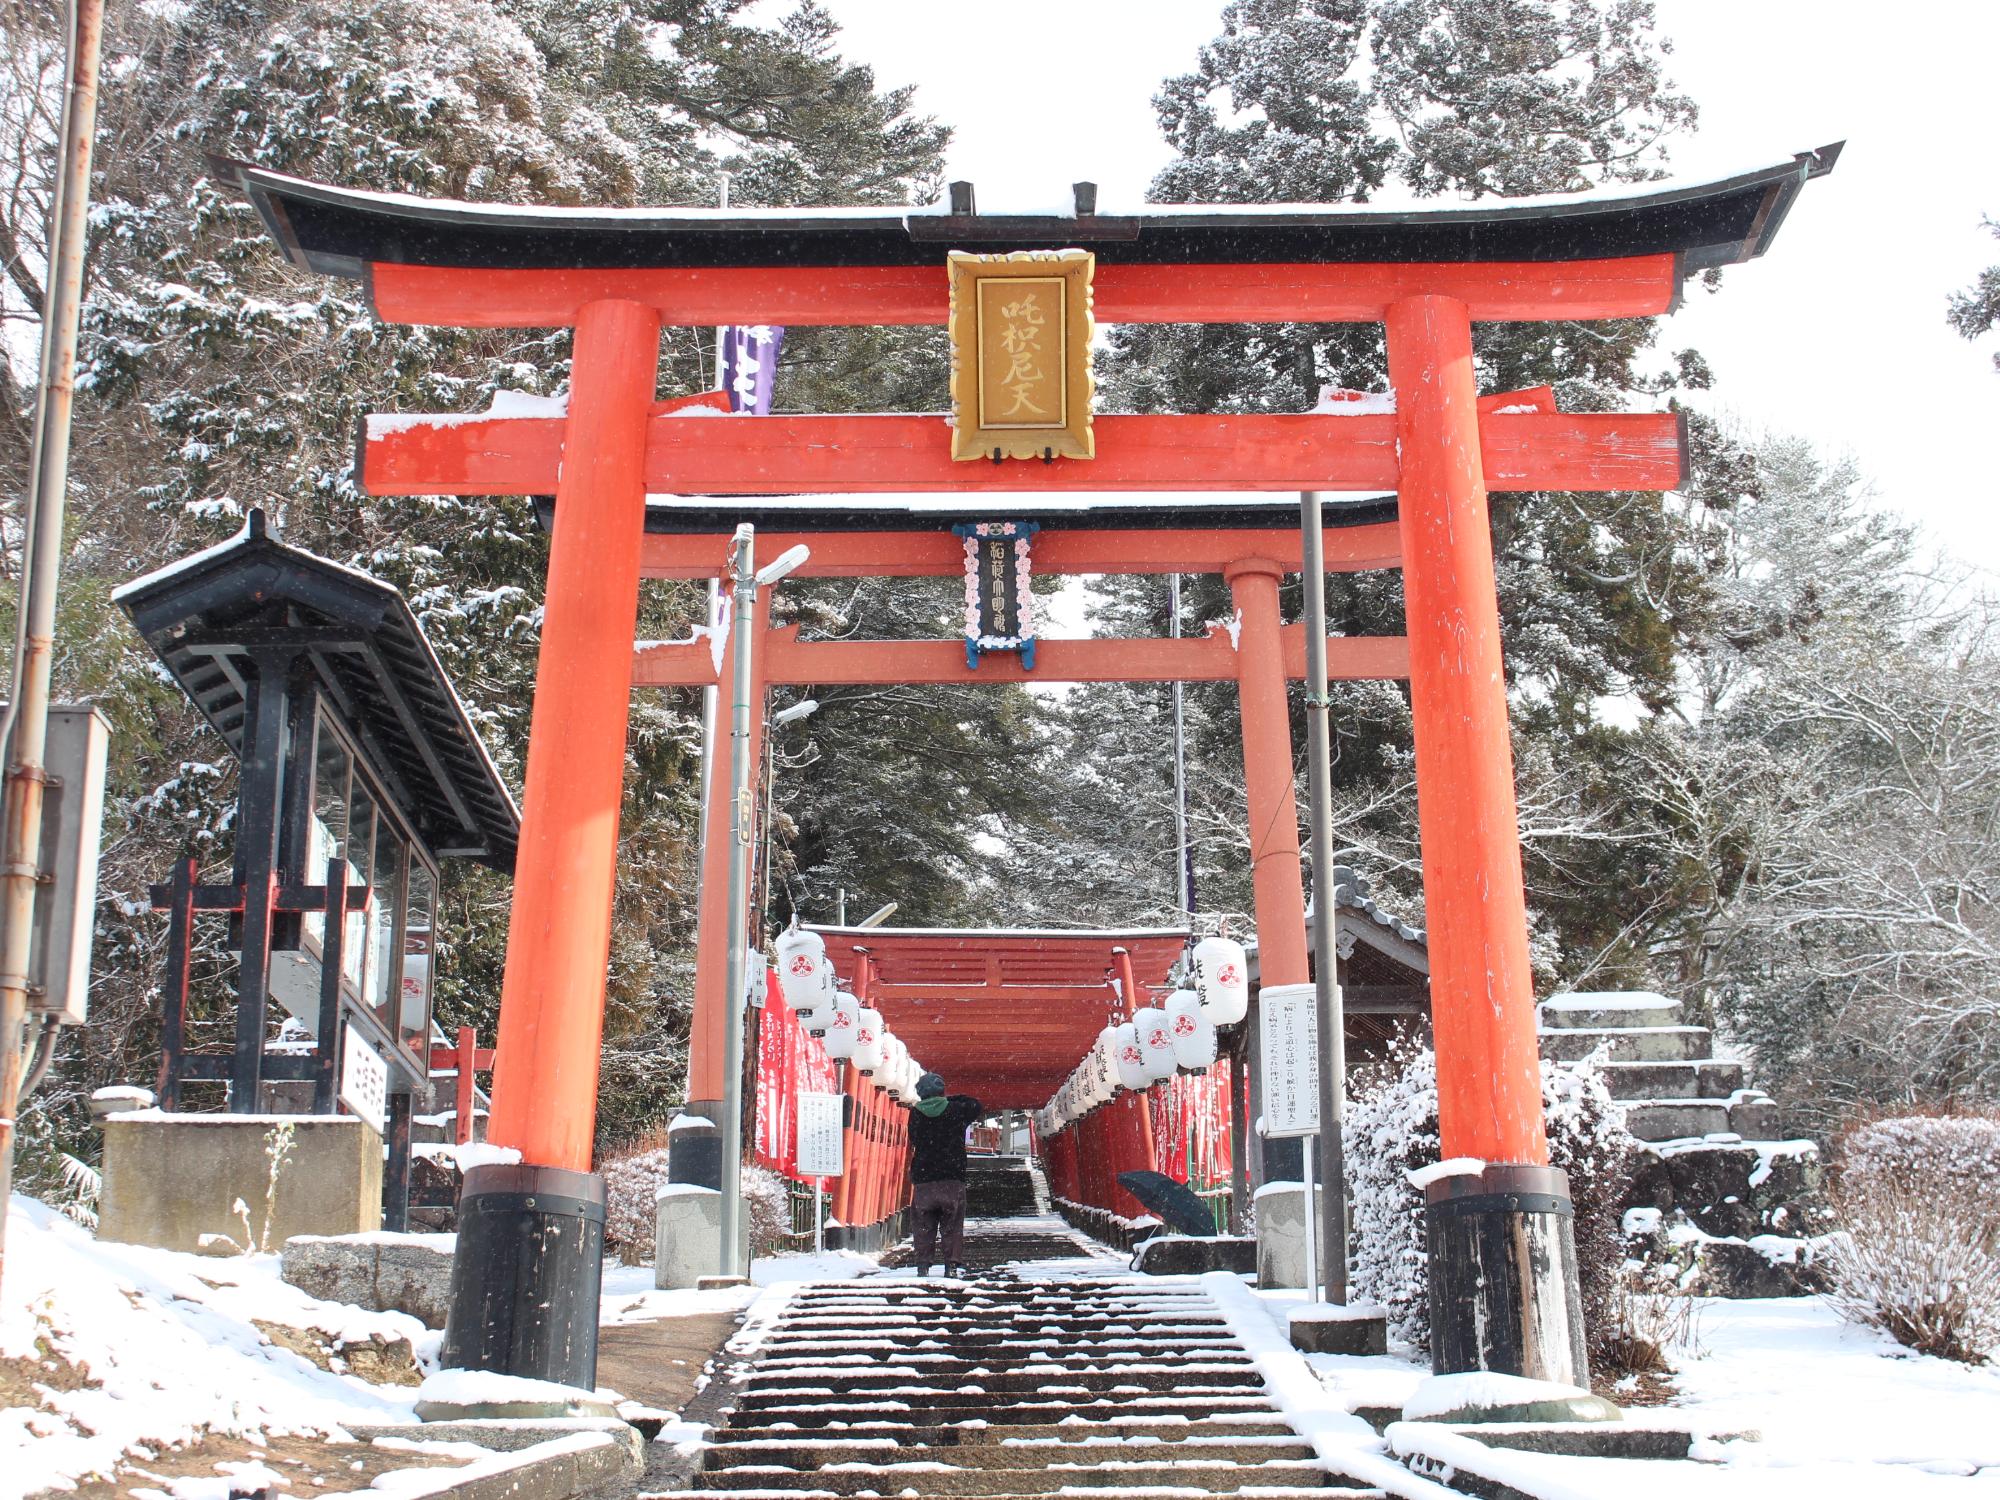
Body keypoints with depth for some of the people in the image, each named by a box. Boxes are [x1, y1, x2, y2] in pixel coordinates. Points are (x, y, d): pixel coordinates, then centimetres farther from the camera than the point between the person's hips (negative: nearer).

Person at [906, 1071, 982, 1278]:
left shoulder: (915, 1114, 1)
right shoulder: (955, 1110, -3)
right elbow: (976, 1106, 17)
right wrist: (953, 1099, 19)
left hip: (923, 1180, 1)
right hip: (953, 1178, -1)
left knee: (923, 1225, 9)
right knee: (952, 1224, 6)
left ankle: (923, 1264, 3)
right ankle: (953, 1264, 0)